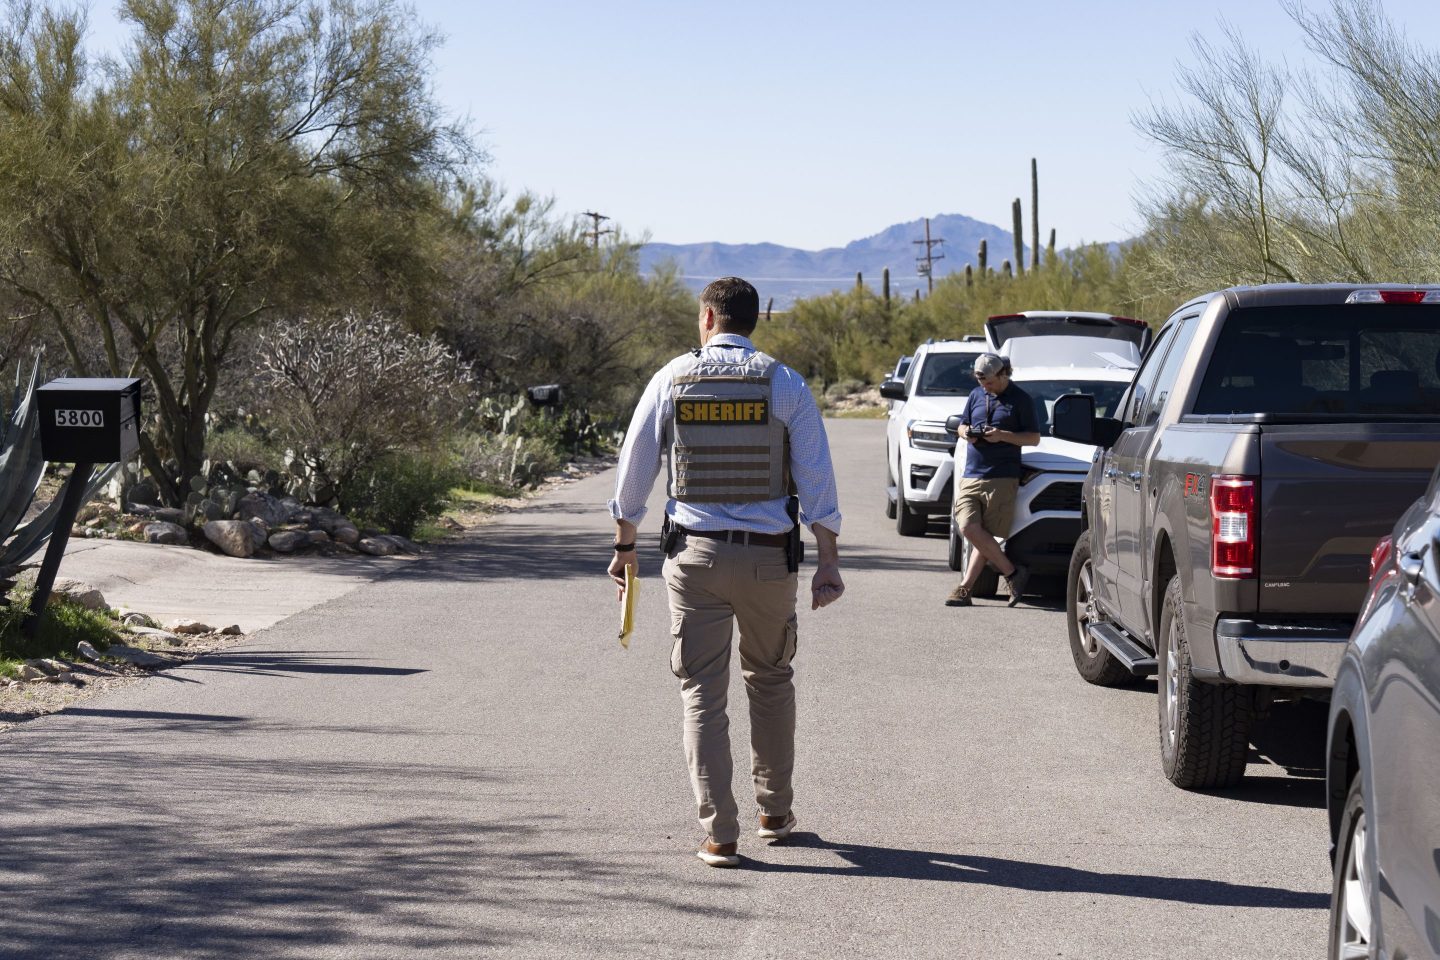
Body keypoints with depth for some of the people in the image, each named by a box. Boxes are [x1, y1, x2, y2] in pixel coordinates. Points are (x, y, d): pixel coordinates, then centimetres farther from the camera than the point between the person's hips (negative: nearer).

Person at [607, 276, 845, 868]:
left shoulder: (672, 379, 1)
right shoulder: (785, 384, 0)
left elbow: (634, 468, 5)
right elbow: (817, 479, -2)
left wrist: (625, 546, 15)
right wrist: (828, 562, 2)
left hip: (694, 555, -1)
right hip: (769, 556, 1)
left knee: (702, 694, 4)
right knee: (771, 680, 20)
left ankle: (719, 835, -1)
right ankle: (775, 811, 30)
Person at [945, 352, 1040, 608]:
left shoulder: (1021, 400, 2)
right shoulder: (976, 395, 16)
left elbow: (1034, 438, 1)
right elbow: (962, 425, 26)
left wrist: (1003, 436, -14)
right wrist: (967, 433, 1)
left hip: (1002, 478, -5)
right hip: (971, 476, 5)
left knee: (984, 535, -7)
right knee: (969, 528, -10)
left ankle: (965, 588, 1)